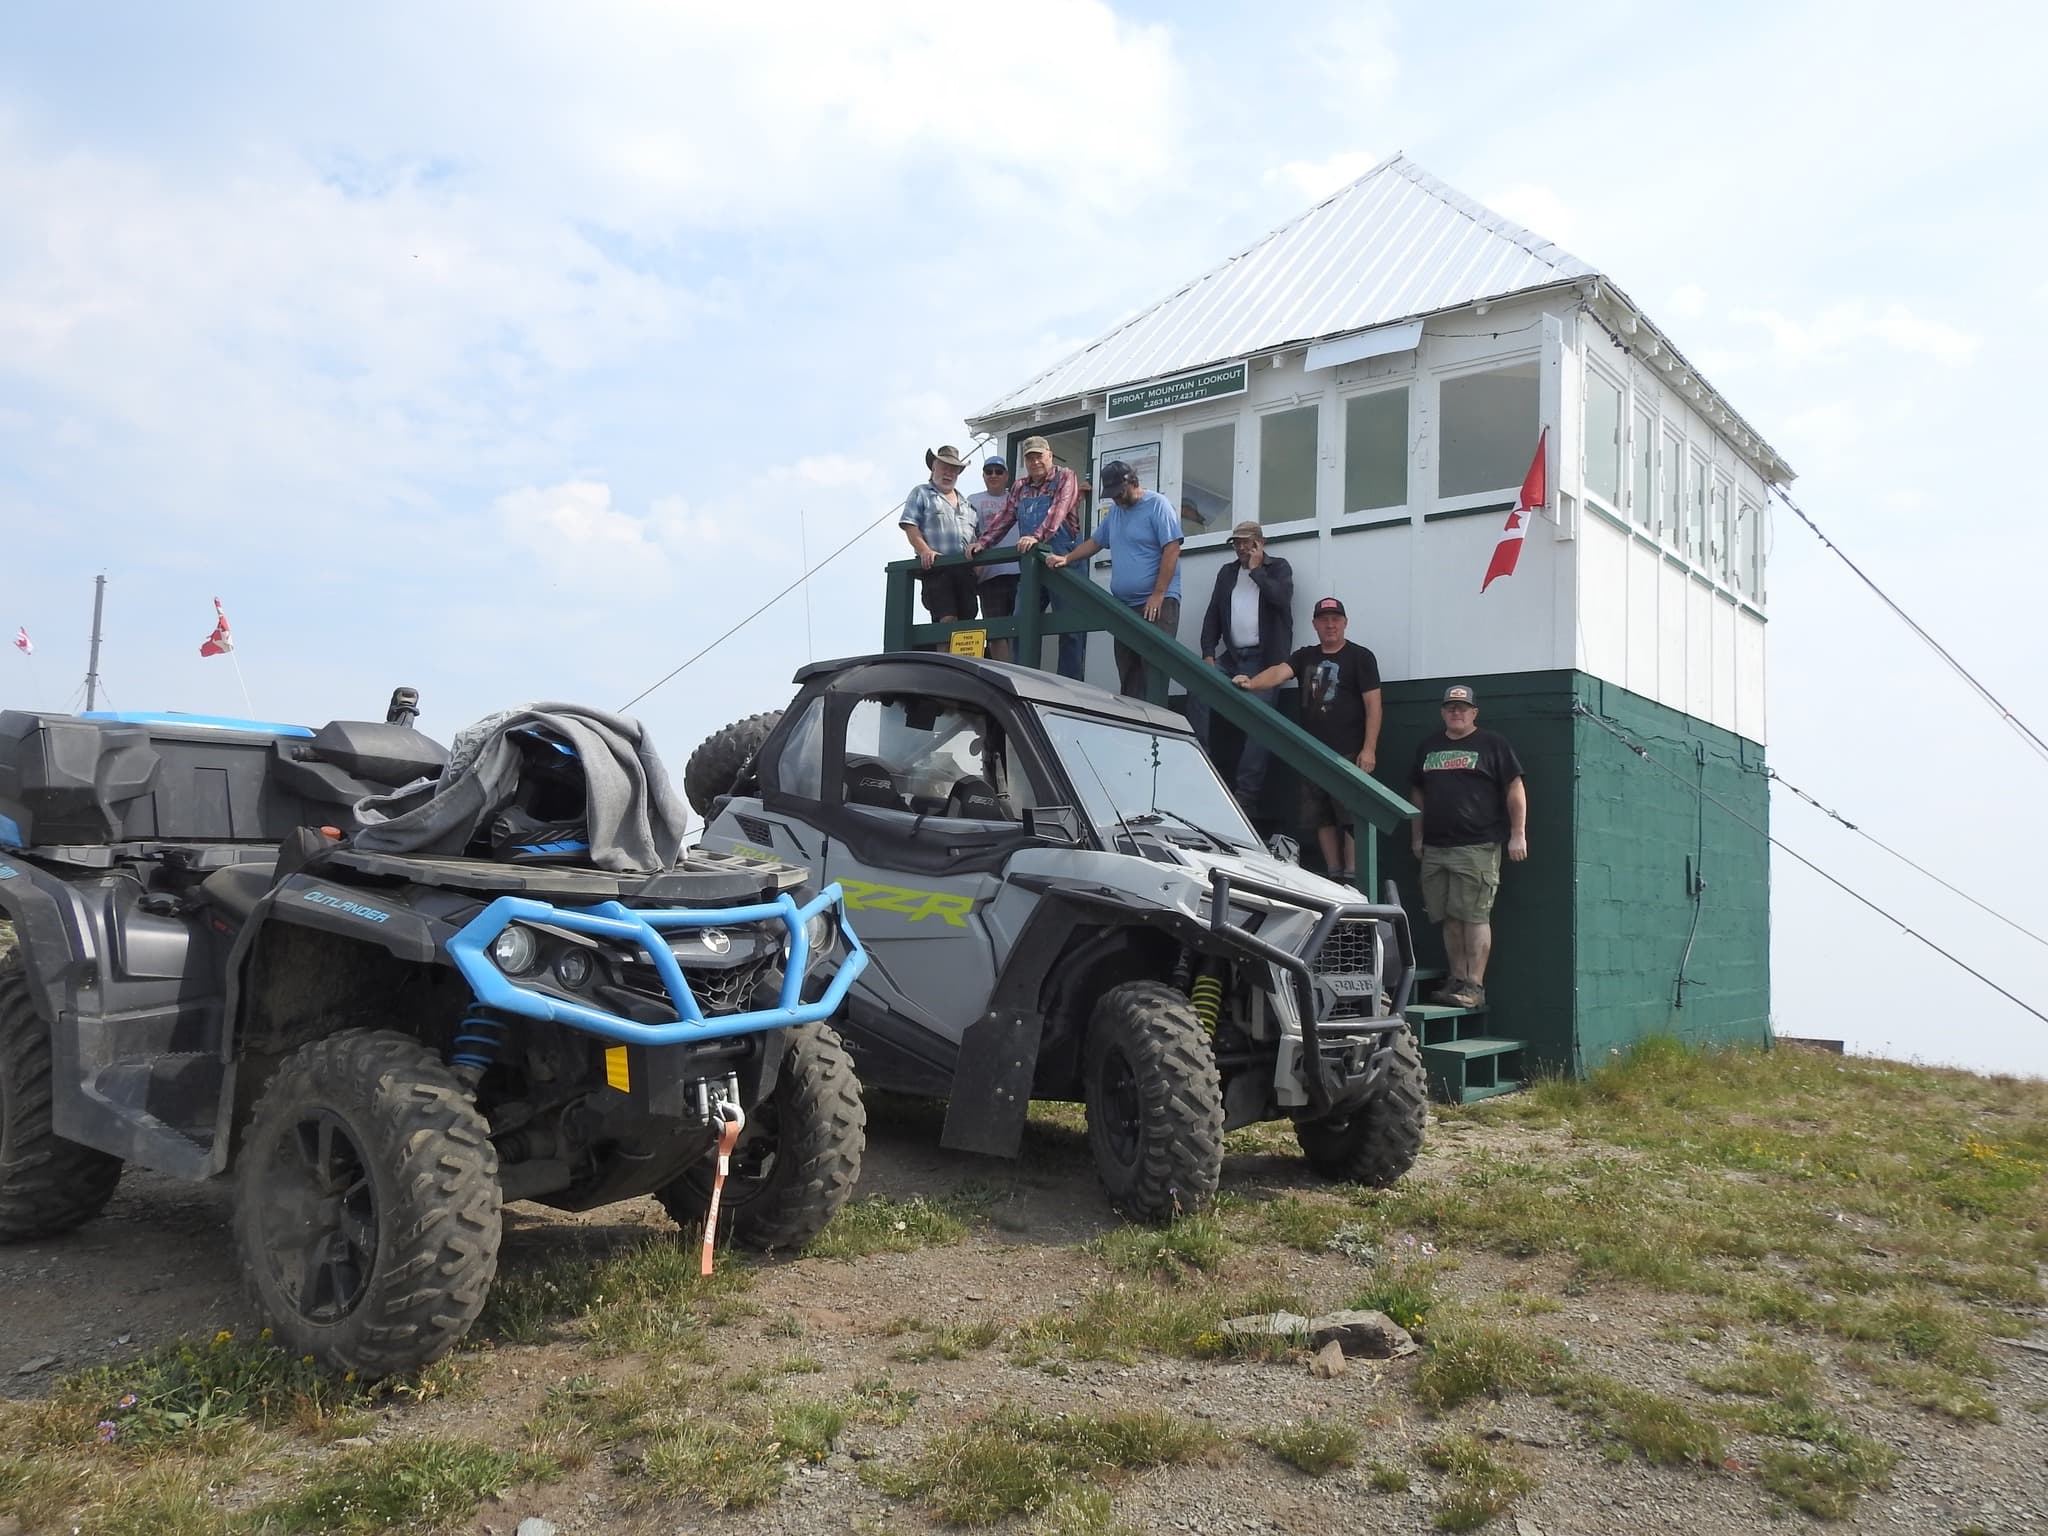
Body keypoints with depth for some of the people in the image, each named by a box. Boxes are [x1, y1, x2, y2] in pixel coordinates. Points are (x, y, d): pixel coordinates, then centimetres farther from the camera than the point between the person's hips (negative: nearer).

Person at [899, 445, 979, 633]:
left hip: (965, 568, 6)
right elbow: (910, 526, -1)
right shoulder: (921, 493, 11)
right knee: (948, 620, -19)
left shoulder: (964, 501, 28)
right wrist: (925, 551, -16)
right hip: (936, 567, -6)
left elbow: (975, 535, 27)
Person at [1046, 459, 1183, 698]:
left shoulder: (1158, 505, -5)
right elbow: (1095, 542, 27)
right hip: (1123, 604, 8)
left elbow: (1172, 549, -12)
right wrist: (1066, 558, 11)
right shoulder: (1115, 510, 18)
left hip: (1156, 603, -7)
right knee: (1127, 670, 6)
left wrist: (1158, 595, -16)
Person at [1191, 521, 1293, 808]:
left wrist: (1256, 569, -7)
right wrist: (1208, 654, 0)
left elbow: (1281, 597, -15)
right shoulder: (1227, 572, 18)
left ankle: (1246, 794, -11)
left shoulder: (1279, 567, 6)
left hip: (1265, 659, -4)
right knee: (1198, 692, -17)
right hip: (1232, 656, 4)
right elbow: (1213, 615, 12)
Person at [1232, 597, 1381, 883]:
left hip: (1348, 753, -5)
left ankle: (1351, 877, -8)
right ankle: (1333, 875, 15)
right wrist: (1251, 682, -25)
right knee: (1321, 818, 7)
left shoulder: (1360, 657, 3)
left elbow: (1373, 704, -3)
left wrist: (1369, 749, -11)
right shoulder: (1305, 656, 16)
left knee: (1351, 817, -10)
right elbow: (1279, 672, -3)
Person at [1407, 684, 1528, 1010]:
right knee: (1449, 918, 6)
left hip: (1477, 847, -5)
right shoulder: (1427, 747, 18)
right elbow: (1417, 794, 24)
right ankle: (1456, 979, 12)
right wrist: (1417, 837, 18)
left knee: (1474, 916, -8)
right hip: (1434, 848, 5)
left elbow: (1515, 789, -1)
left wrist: (1518, 835, -7)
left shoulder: (1492, 745, 3)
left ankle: (1475, 985, -7)